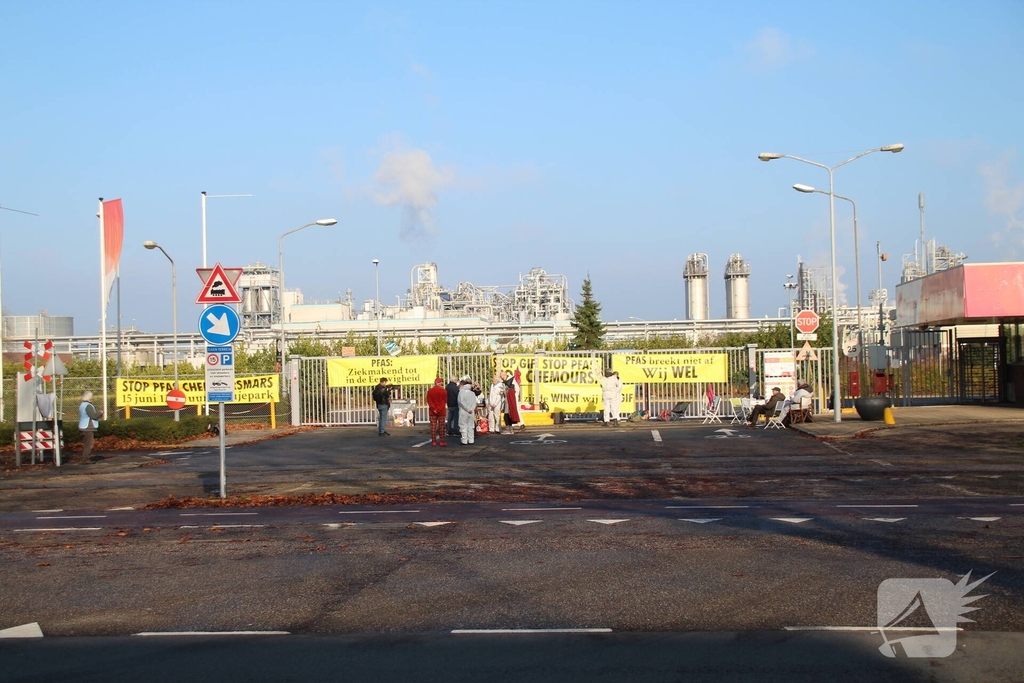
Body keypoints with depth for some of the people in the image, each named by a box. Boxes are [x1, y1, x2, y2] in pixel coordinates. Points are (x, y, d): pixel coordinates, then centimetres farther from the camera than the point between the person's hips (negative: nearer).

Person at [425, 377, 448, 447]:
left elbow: (429, 401, -4)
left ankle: (433, 441, 4)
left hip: (432, 411, 2)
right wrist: (439, 409, -7)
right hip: (441, 411, -2)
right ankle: (441, 441, 3)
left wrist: (434, 409, -7)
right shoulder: (444, 391, -6)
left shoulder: (430, 391, 0)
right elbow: (445, 401, -6)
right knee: (441, 426, 4)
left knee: (433, 426, 5)